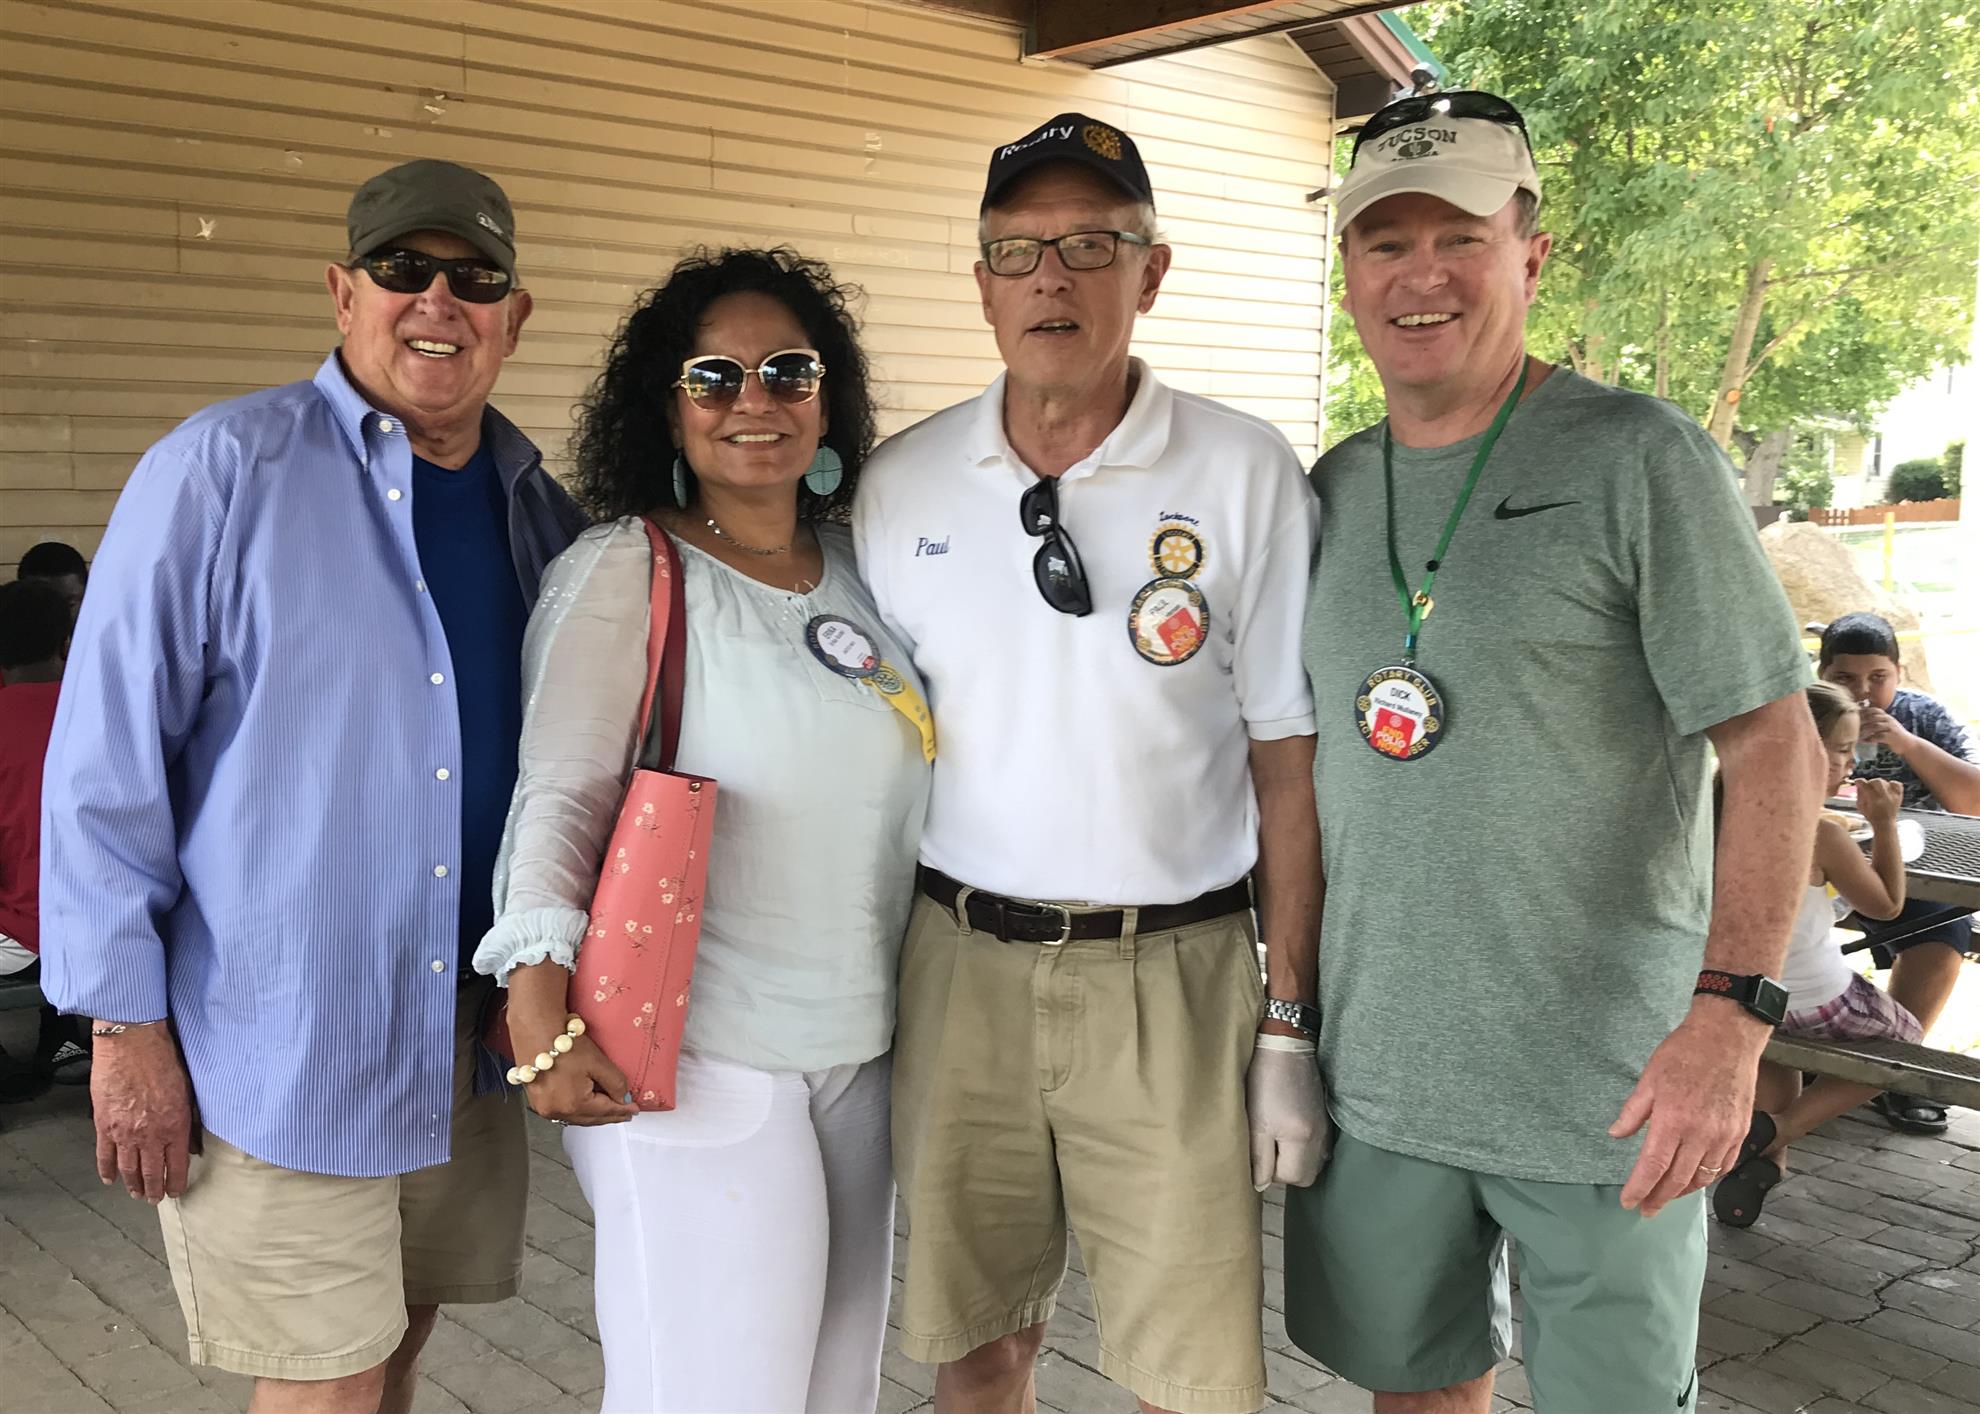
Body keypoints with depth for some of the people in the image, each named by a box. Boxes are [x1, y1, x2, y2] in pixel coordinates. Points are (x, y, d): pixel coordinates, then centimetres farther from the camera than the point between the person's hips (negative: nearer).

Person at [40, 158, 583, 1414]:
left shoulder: (538, 506, 6)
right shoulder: (223, 471, -11)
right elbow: (106, 761, -10)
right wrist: (127, 1026, -11)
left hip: (468, 1035, 5)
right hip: (281, 1041, -5)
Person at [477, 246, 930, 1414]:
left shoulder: (863, 566, 9)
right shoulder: (622, 571, -8)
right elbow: (559, 795, -12)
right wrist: (540, 995, -23)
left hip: (861, 1053, 6)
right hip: (696, 1058, -6)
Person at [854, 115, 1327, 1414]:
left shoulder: (1246, 476, -4)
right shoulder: (901, 483, 3)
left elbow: (1288, 762, -2)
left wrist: (1290, 1025, -4)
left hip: (1171, 972, -2)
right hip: (960, 962, 3)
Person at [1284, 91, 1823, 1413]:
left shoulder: (1637, 459, -8)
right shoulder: (1329, 491, 8)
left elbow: (1776, 745, -11)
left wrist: (1731, 1013, -20)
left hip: (1606, 1090, -4)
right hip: (1373, 1074, 5)